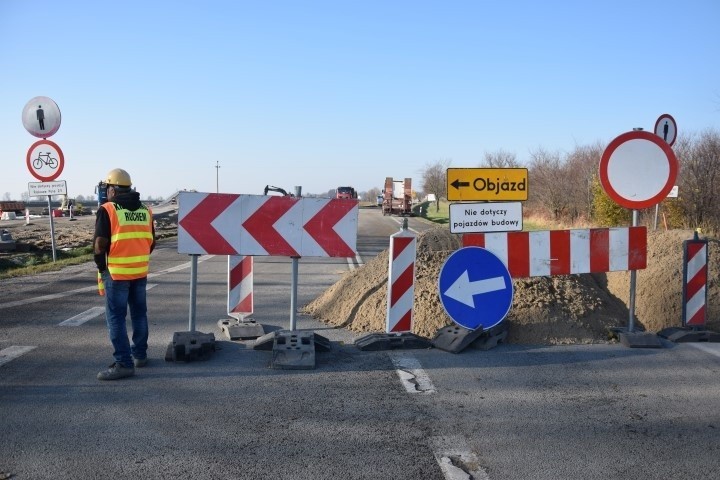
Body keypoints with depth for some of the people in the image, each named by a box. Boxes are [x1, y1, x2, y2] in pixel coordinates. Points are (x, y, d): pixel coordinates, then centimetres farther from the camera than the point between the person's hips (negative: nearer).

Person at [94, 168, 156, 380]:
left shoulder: (107, 210, -9)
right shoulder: (145, 210, 8)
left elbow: (100, 243, -13)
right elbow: (152, 241, 10)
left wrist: (101, 266, 1)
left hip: (116, 272, -6)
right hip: (141, 271, 6)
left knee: (116, 317, 0)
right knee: (139, 313, 18)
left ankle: (124, 363, -2)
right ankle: (140, 355, 28)